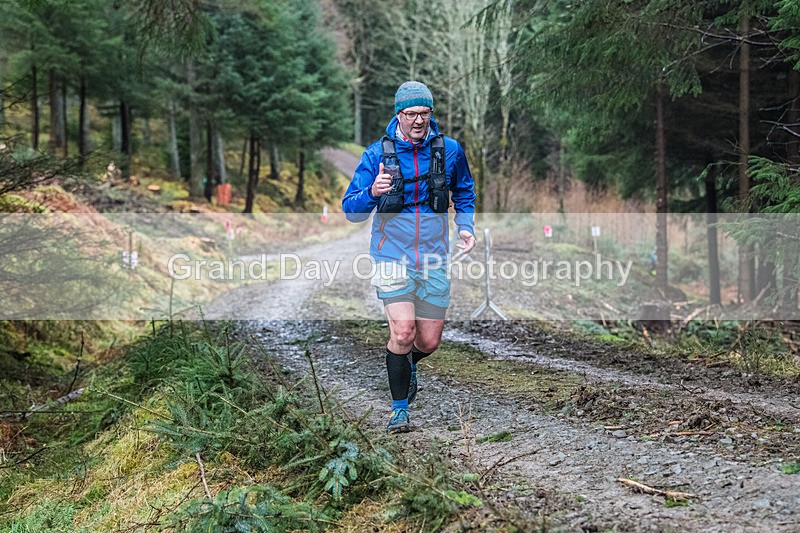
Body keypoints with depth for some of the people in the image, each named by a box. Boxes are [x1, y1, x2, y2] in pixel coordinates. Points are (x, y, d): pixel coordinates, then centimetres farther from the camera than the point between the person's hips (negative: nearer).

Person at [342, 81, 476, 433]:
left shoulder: (450, 150, 1)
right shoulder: (377, 153, -5)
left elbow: (465, 193, 20)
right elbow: (351, 210, -4)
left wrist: (466, 226, 3)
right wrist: (372, 193, -25)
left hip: (433, 258, 2)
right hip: (392, 255, -2)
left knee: (429, 341, 5)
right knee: (403, 332, -17)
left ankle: (407, 365, 42)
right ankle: (399, 408, 3)